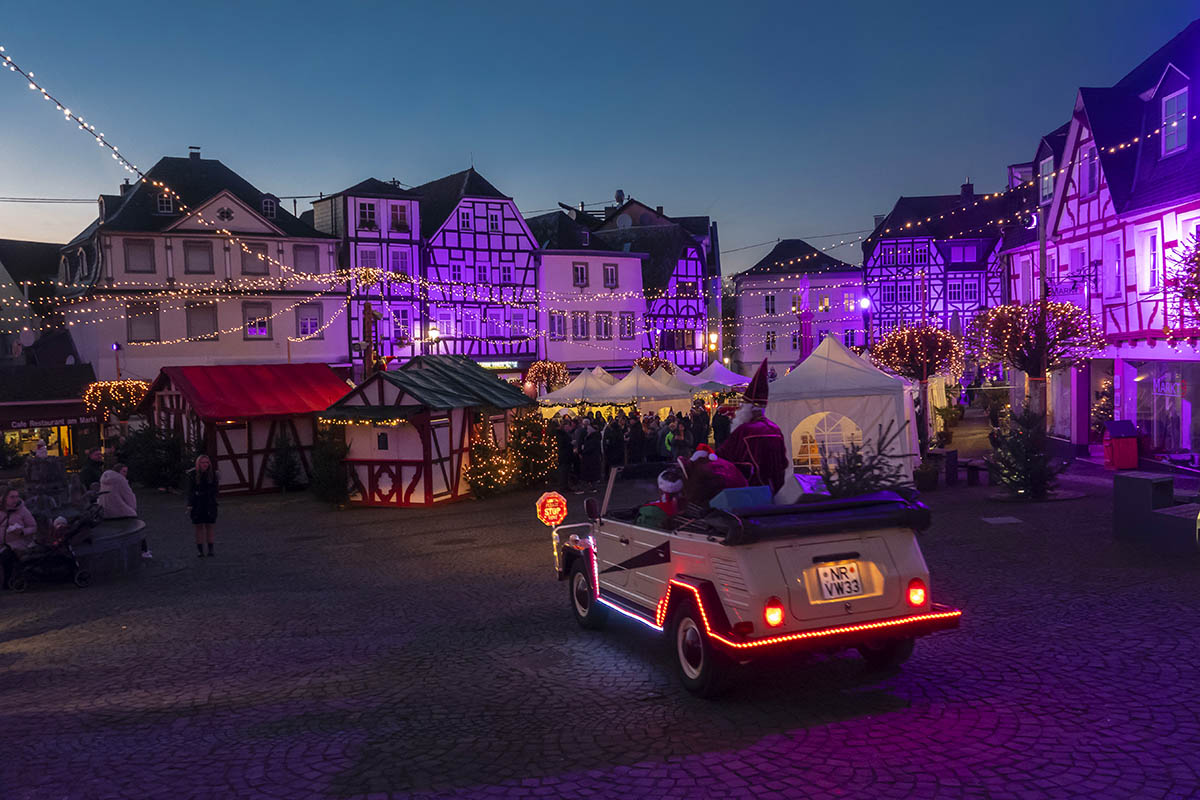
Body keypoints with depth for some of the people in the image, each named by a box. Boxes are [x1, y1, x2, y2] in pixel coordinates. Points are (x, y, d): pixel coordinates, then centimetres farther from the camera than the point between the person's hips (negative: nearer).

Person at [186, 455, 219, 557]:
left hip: (209, 504, 1)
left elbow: (215, 489, 4)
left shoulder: (212, 474, -1)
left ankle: (211, 549, 6)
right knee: (199, 526, 3)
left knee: (209, 526, 3)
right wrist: (190, 505, -10)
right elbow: (190, 490, -5)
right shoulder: (192, 474, -4)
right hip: (197, 505, -1)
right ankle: (200, 550, 9)